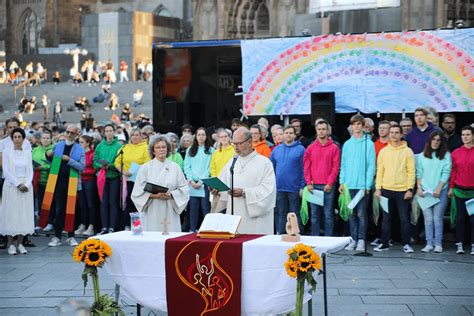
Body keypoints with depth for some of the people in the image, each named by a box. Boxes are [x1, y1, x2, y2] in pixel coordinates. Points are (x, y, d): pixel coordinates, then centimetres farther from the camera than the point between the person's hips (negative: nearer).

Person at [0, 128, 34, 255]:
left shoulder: (27, 153, 8)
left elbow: (30, 171, 6)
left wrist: (26, 184, -10)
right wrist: (17, 184, -13)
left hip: (26, 186, 3)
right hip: (11, 186, -3)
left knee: (24, 214, 2)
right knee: (11, 214, -3)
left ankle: (20, 243, 7)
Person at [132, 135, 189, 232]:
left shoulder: (175, 167, 8)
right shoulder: (145, 168, 5)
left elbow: (184, 189, 7)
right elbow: (138, 192, 1)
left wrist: (171, 195, -11)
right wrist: (154, 195, -13)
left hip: (170, 213, 1)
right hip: (152, 213, -1)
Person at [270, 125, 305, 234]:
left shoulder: (300, 149, -2)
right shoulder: (276, 150, 10)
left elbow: (303, 170, -5)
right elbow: (271, 168, 13)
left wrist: (302, 187, -10)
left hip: (294, 188, -4)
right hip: (279, 188, 4)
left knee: (294, 213, 3)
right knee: (281, 213, 10)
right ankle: (280, 234, 16)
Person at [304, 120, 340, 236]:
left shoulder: (334, 148, 4)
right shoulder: (310, 148, 11)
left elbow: (336, 167, -1)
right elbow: (306, 167, 8)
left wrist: (330, 183, -8)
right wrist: (308, 183, -1)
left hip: (328, 186, -2)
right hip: (314, 186, 2)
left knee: (328, 214, -1)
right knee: (314, 214, 4)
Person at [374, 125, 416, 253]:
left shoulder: (407, 151, 1)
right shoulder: (383, 151, 7)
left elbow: (411, 171, -2)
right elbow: (380, 170, 8)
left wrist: (410, 189, -9)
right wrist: (378, 188, 1)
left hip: (402, 190, -2)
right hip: (386, 189, 2)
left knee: (404, 218, 1)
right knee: (386, 218, 6)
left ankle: (406, 244, 10)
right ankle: (384, 243, 13)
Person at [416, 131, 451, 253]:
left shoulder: (446, 155, 4)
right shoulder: (422, 156, 11)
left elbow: (446, 173, -2)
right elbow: (419, 173, 10)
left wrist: (439, 188, -11)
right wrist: (419, 187, -2)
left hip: (440, 191, -2)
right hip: (424, 191, 2)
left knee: (438, 218, -2)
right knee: (428, 218, 1)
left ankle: (438, 243, 4)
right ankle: (429, 243, 5)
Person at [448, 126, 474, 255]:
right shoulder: (456, 153, 4)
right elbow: (453, 171, 7)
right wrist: (451, 187, 5)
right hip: (459, 191, 2)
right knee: (460, 219, 6)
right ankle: (459, 244, 12)